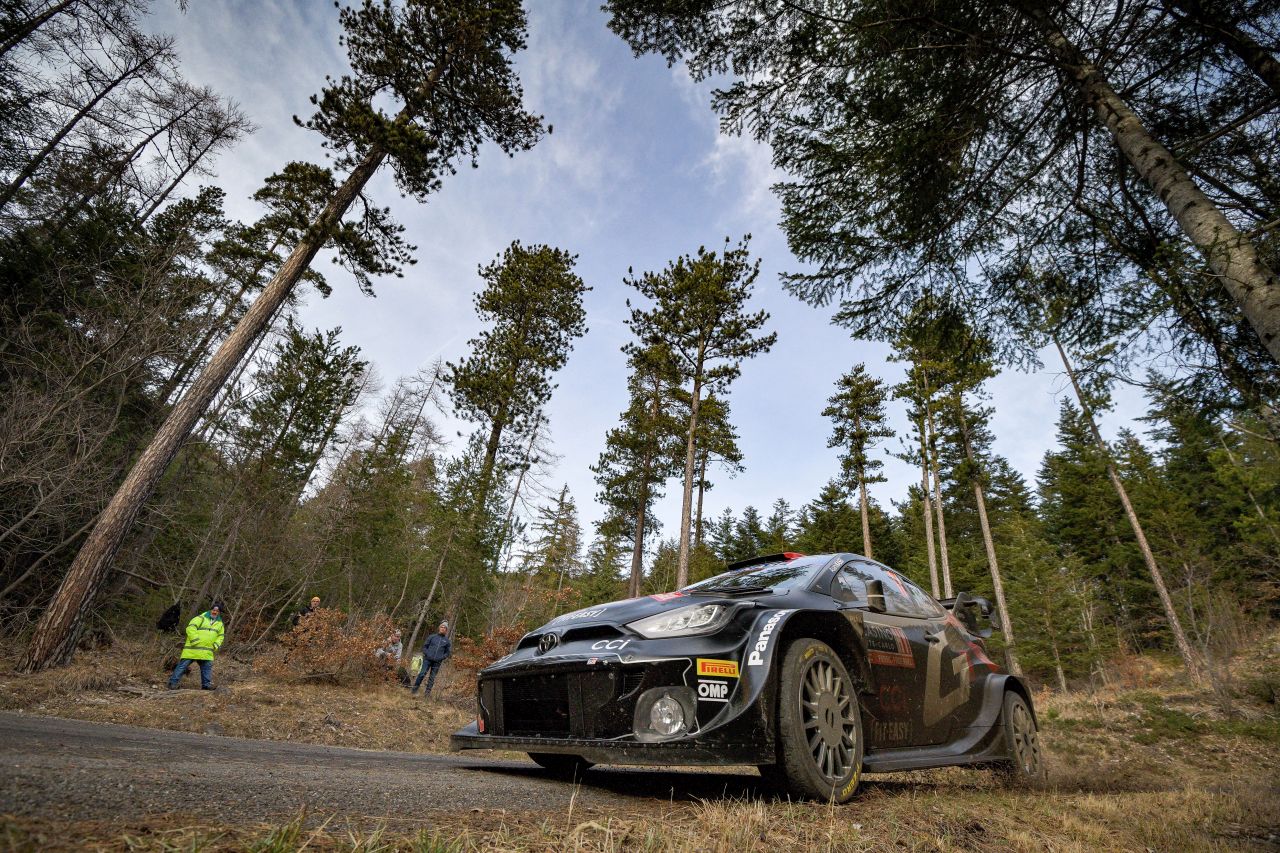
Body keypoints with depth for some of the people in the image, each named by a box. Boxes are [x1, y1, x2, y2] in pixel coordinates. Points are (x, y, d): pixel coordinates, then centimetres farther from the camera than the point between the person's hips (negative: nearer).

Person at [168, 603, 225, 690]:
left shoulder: (220, 623, 13)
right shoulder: (201, 618, -6)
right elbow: (190, 628, -16)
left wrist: (216, 645, 5)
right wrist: (195, 640, -22)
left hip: (207, 652, 5)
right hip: (192, 649, -5)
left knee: (207, 667, 5)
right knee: (183, 665, -1)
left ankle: (206, 684, 12)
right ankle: (173, 682, 10)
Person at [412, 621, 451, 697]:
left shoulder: (447, 641, 6)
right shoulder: (432, 637, 6)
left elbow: (448, 652, 10)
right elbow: (425, 646, 10)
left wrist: (441, 658, -5)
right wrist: (426, 654, -4)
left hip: (437, 662, 1)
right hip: (428, 659, -1)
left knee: (432, 677, 4)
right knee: (422, 673, -10)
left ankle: (427, 692, 13)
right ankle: (415, 689, 4)